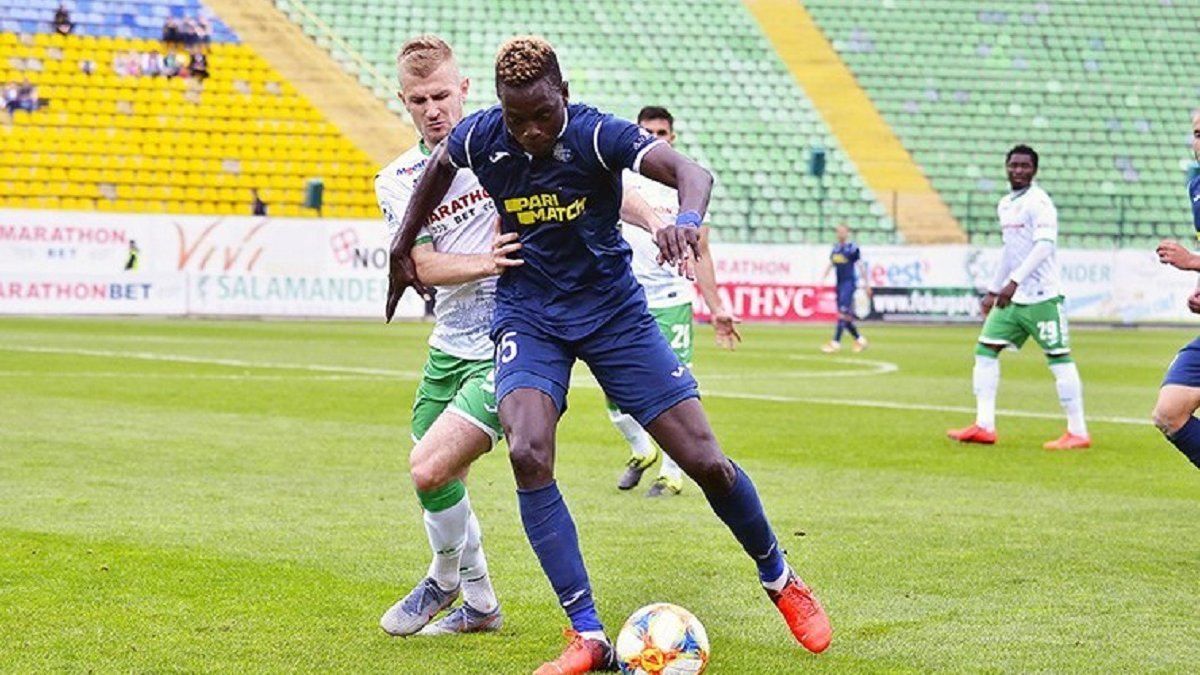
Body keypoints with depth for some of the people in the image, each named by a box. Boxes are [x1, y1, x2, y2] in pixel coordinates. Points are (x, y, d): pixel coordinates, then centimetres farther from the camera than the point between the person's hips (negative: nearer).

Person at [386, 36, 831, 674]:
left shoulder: (596, 135, -22)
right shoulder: (480, 137, -13)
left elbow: (690, 172, -37)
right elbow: (437, 169, 12)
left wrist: (686, 219, -59)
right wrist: (401, 250, 16)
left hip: (612, 307, -1)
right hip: (527, 315, 1)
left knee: (704, 460, -5)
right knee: (528, 454, -25)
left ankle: (779, 579, 25)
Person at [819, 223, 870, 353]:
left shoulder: (853, 248, -6)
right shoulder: (835, 248, 12)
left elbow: (861, 266, -4)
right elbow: (830, 265, 19)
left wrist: (866, 284, -3)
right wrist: (822, 280, 11)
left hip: (849, 283, -7)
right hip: (839, 284, 7)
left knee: (843, 313, -13)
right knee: (847, 316, 7)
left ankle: (836, 343, -16)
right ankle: (860, 340, 21)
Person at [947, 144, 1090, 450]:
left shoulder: (1038, 202, -11)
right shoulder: (1005, 204, 16)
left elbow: (1045, 244, -22)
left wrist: (1014, 281, -28)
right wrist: (993, 290, 26)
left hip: (1041, 296, -9)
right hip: (1012, 297, 9)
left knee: (1059, 358, -7)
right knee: (985, 349, 4)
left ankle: (1078, 433, -3)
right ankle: (984, 426, 5)